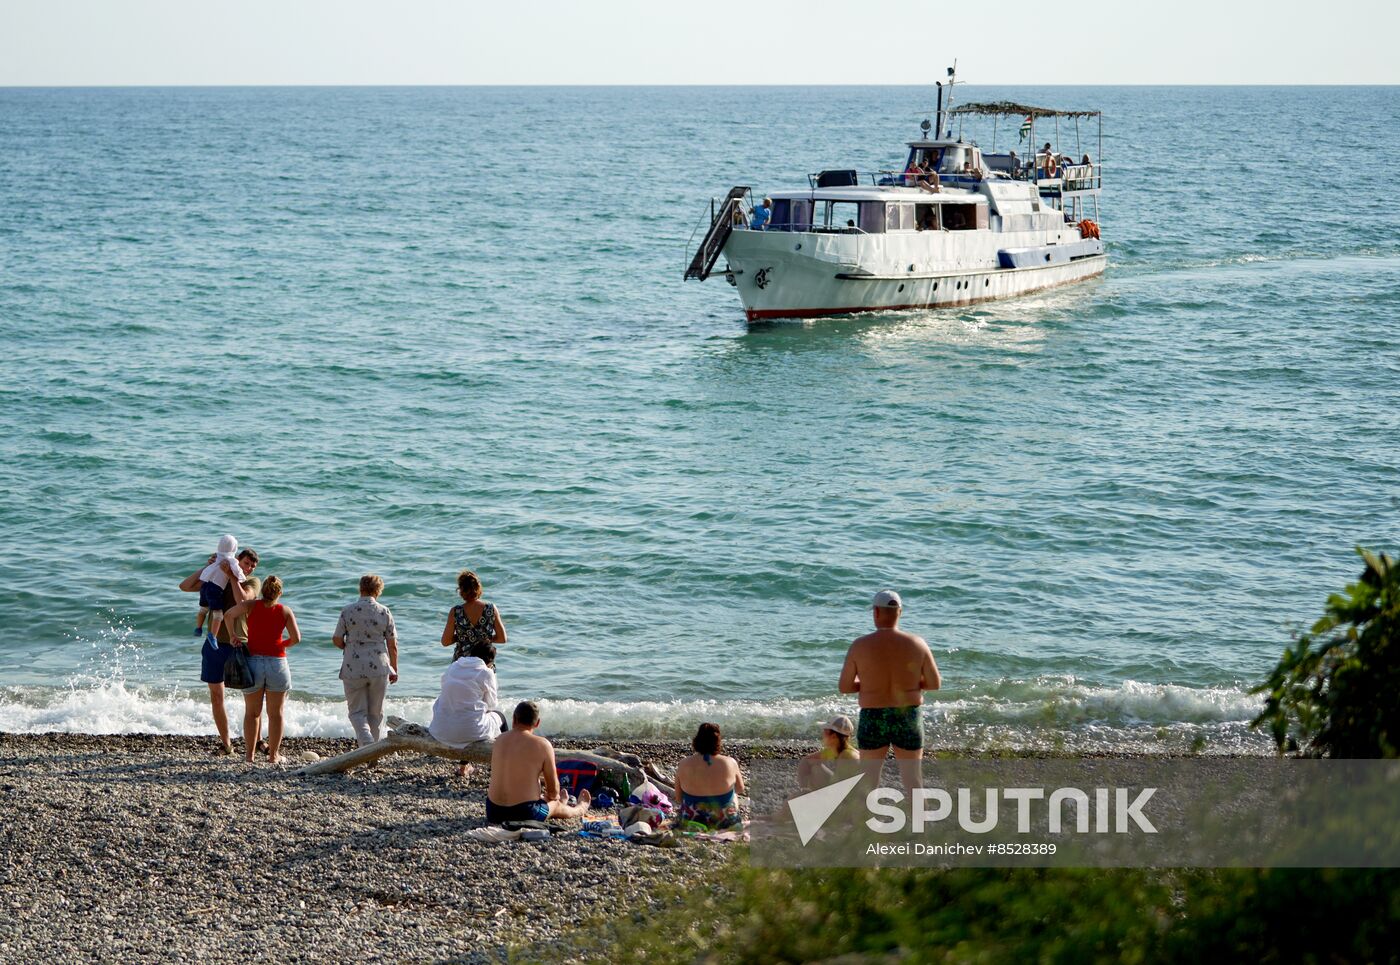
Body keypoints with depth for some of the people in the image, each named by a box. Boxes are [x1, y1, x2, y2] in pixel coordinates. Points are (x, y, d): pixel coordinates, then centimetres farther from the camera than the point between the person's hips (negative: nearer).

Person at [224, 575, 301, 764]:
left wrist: (233, 635, -2)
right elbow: (296, 638, -4)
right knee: (275, 713, 10)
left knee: (252, 712, 12)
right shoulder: (285, 611, 1)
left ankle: (249, 753, 10)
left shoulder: (251, 605, 0)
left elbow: (228, 615, -16)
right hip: (277, 662, 0)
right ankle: (273, 754, 10)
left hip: (253, 661, 0)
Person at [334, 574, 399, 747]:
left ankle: (367, 744, -20)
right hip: (379, 668, 1)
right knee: (376, 713, 14)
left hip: (353, 669, -1)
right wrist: (394, 670, 13)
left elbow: (337, 640, 0)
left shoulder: (348, 611, -4)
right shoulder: (384, 612, -2)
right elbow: (392, 645, 1)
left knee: (357, 712, 4)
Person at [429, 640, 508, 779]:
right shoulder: (486, 673, -7)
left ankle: (463, 766, 44)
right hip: (470, 730, -5)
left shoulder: (453, 667, 8)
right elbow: (491, 705, 3)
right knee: (499, 716, 24)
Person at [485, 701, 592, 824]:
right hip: (524, 813, -4)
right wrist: (551, 797, 20)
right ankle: (579, 809, 60)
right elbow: (553, 790, -4)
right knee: (555, 804, 30)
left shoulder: (500, 740, 4)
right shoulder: (543, 745, -11)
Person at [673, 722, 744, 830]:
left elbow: (678, 798, -4)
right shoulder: (730, 763, -16)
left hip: (691, 823, 2)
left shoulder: (683, 765, -15)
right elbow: (740, 789, 1)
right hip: (725, 824, -2)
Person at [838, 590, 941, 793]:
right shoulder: (917, 644, -7)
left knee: (868, 781, 13)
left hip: (873, 721, -1)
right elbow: (935, 683, -1)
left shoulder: (860, 646, -9)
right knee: (913, 779, 14)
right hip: (909, 718, 1)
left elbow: (844, 687, -5)